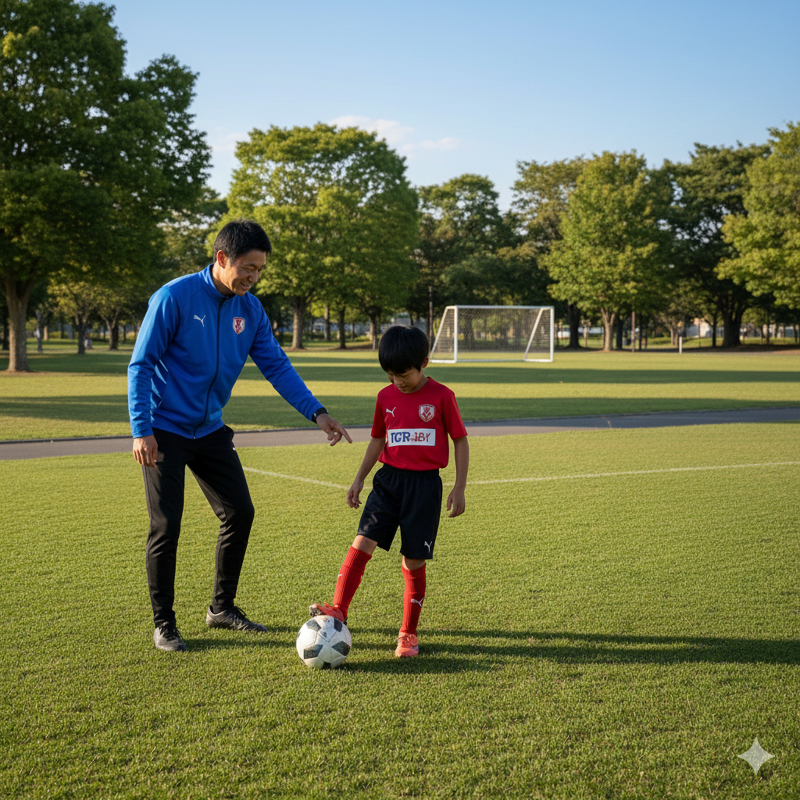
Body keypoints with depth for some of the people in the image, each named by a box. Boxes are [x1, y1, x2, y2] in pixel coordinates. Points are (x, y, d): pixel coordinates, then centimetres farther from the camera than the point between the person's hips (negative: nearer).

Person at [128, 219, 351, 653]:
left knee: (240, 512, 6)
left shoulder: (250, 309, 0)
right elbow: (140, 365, -16)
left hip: (210, 430, 6)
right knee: (166, 526, -4)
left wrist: (316, 411, -8)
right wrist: (141, 430, -22)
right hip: (164, 431, -6)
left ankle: (222, 607, 23)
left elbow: (276, 366, 3)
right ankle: (163, 623, 11)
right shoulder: (174, 298, -18)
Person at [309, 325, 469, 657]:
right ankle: (338, 611, -12)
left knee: (414, 560, 1)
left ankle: (408, 633, 14)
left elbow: (460, 441, 0)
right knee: (362, 542, -13)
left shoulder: (441, 396, -6)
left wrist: (459, 488, -3)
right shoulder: (386, 396, 6)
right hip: (389, 479, 4)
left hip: (425, 483, -3)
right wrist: (359, 479, 16)